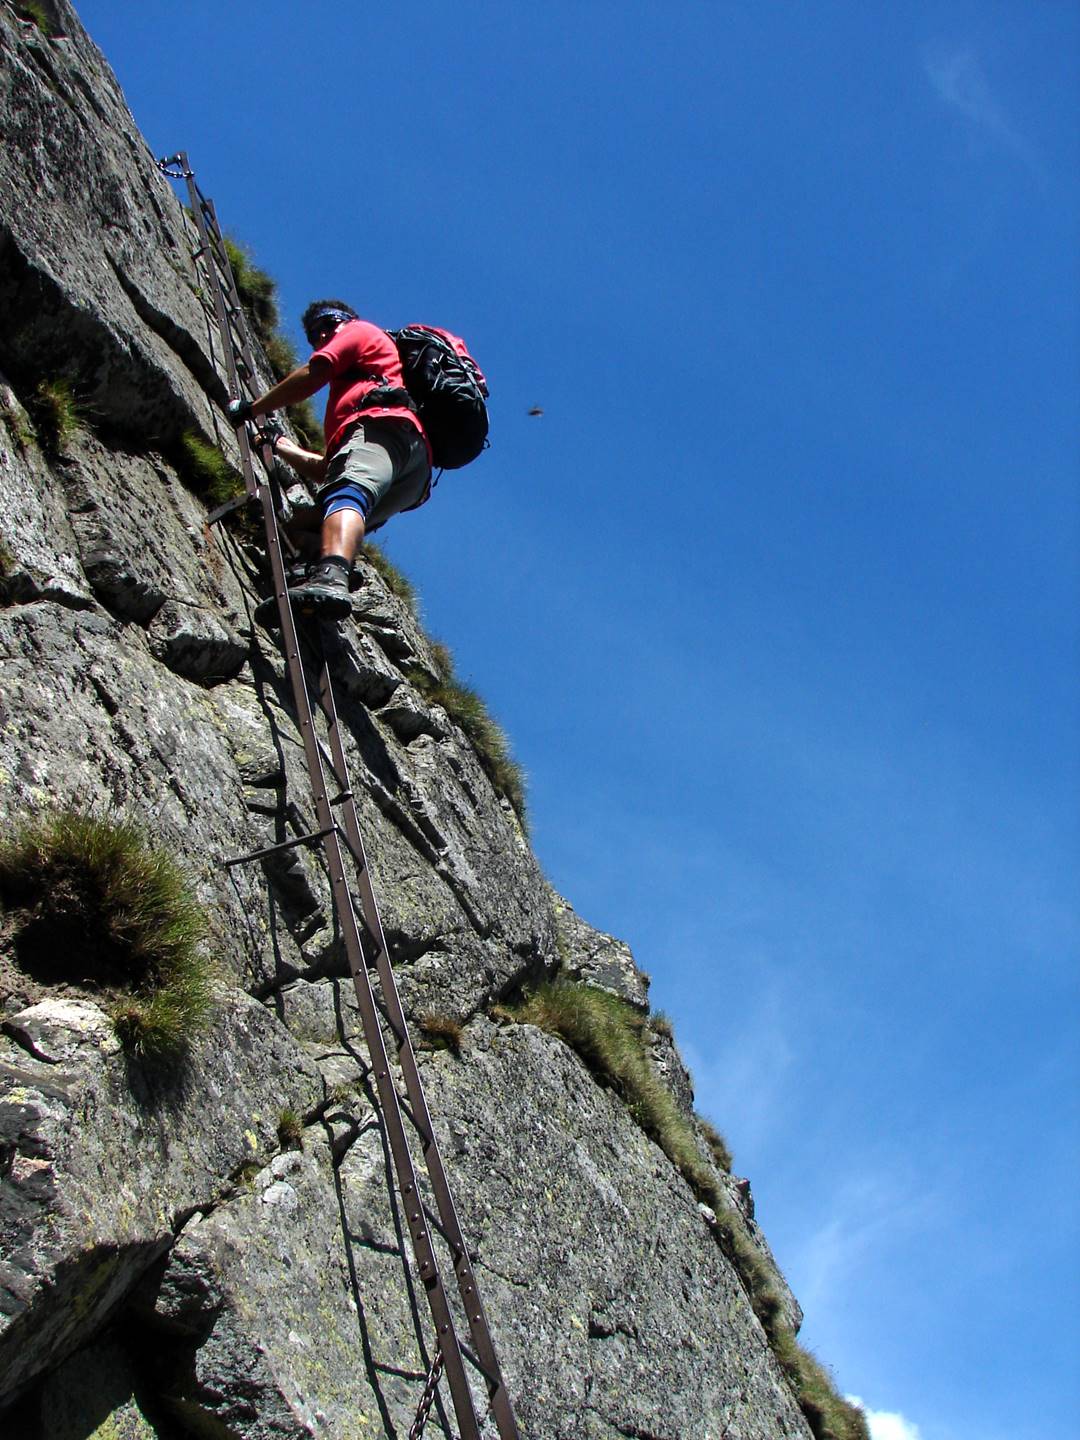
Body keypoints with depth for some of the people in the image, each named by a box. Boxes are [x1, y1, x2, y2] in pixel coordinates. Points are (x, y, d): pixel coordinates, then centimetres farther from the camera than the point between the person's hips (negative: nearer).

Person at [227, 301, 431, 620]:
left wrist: (252, 409, 15)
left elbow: (312, 375, 7)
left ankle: (330, 578, -63)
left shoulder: (358, 330, 28)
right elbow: (328, 470, 45)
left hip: (383, 425, -10)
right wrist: (282, 448, 57)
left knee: (346, 493, -33)